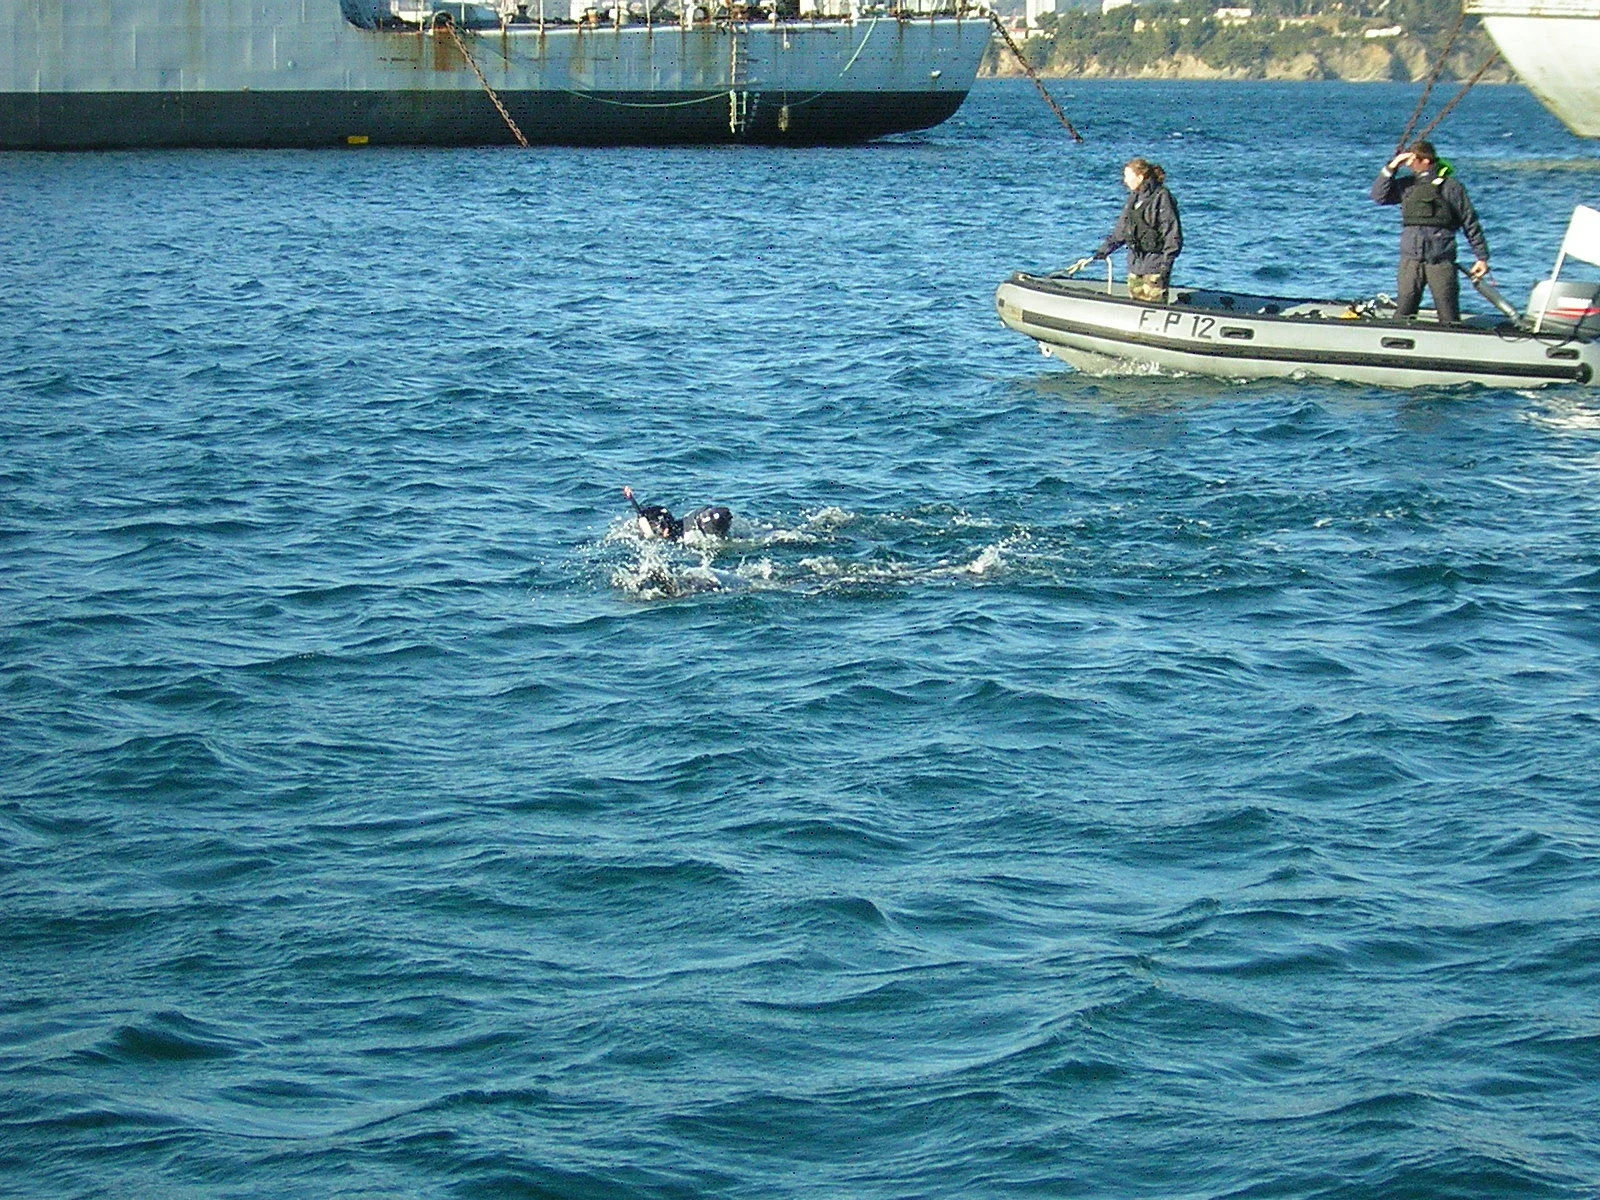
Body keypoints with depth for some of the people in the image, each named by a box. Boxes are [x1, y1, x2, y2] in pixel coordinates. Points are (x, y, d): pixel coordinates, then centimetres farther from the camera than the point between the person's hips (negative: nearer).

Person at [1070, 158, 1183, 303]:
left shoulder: (1162, 197, -11)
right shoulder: (1134, 198, 13)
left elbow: (1173, 237, -13)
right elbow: (1119, 234, 19)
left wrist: (1165, 267, -16)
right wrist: (1095, 257, 15)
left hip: (1155, 264, -8)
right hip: (1135, 264, 8)